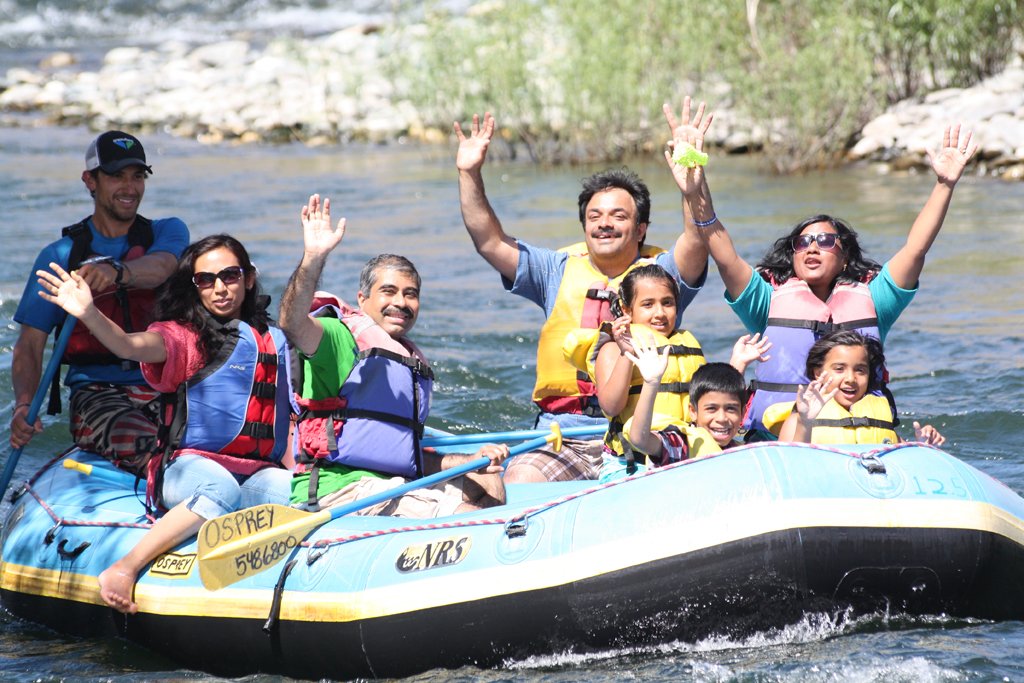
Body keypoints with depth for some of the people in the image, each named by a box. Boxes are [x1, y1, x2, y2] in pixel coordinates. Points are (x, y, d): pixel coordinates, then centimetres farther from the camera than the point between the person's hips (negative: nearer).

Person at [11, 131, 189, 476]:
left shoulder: (168, 232, 11)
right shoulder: (60, 256, 9)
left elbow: (160, 267, -15)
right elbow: (30, 344, 4)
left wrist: (116, 272, -39)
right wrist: (24, 405, -16)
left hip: (164, 385, 1)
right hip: (96, 392, -1)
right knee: (141, 444, -35)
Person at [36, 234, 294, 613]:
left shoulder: (274, 341, 19)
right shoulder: (184, 336, 6)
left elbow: (289, 416, 21)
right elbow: (131, 346, -16)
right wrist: (89, 314, -35)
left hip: (258, 472, 3)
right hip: (188, 466, -3)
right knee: (221, 490, -40)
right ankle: (122, 570, -33)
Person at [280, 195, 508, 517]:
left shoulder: (415, 364, 26)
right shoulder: (345, 338, -2)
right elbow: (293, 323, -26)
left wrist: (473, 461, 15)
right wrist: (314, 258, -39)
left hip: (394, 486, 10)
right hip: (340, 488, -9)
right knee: (467, 517, -20)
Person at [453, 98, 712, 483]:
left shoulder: (660, 274, 7)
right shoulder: (560, 271, 16)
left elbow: (697, 238, -12)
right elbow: (489, 243, 10)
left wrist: (692, 177, -28)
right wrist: (470, 175, -3)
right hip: (563, 442, 2)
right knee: (516, 481, -25)